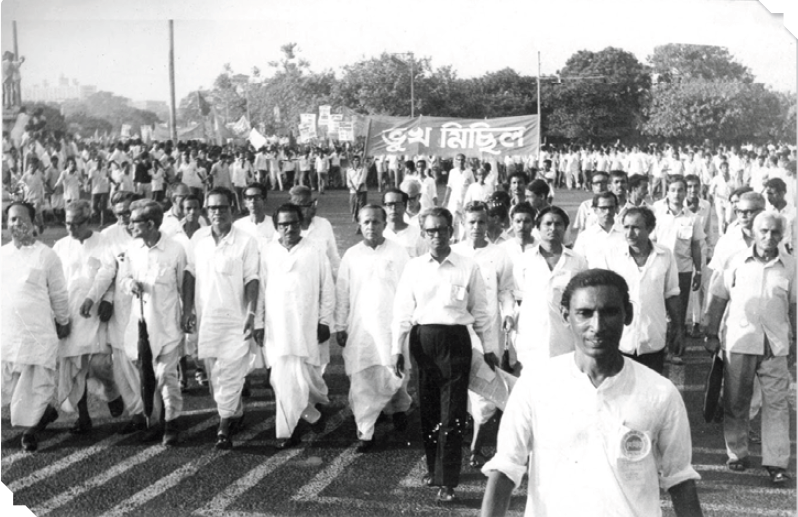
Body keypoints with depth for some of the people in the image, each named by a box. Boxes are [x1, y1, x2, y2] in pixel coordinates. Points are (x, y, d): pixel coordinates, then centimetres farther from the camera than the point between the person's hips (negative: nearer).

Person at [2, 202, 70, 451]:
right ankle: (45, 412, 26)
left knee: (35, 386, 3)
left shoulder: (47, 256, -5)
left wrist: (63, 323, 9)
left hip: (38, 334, -4)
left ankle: (30, 431, 22)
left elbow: (59, 295, 3)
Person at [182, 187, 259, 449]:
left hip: (234, 318, -4)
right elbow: (190, 274, 7)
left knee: (229, 373, -6)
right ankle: (236, 412, 33)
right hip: (205, 317, 4)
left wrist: (251, 313, -15)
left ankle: (224, 427, 0)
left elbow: (252, 280, -8)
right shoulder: (198, 238, 4)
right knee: (214, 373, 13)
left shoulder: (245, 241, -8)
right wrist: (187, 309, 3)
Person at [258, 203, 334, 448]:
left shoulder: (315, 253, 2)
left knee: (303, 376, -4)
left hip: (307, 325, -2)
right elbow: (260, 288, 8)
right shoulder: (267, 251, 6)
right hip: (276, 325, 2)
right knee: (282, 378, -1)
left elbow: (327, 290, 5)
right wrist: (259, 322, 6)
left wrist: (325, 321, 2)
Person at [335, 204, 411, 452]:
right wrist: (340, 326, 6)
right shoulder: (351, 255, 6)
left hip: (392, 326, -1)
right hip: (360, 328, 1)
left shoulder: (398, 252, 1)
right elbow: (342, 293, 8)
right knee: (362, 381, 0)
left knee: (395, 375, -1)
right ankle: (365, 434, 9)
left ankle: (399, 410, 32)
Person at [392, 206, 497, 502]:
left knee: (452, 413, -2)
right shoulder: (414, 267, 4)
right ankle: (434, 467, 31)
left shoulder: (468, 268, 1)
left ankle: (447, 481, 4)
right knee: (428, 409, 12)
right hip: (423, 340, 2)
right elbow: (403, 309, 5)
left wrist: (489, 347, 7)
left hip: (455, 340, -2)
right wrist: (398, 347, 1)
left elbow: (481, 311, 6)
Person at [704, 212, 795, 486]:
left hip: (776, 344, 0)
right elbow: (719, 298, 3)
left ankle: (776, 463, 6)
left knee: (777, 403, -1)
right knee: (735, 402, 9)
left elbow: (794, 305, 10)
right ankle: (738, 454, 24)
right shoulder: (737, 261, -1)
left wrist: (794, 338, 9)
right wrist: (712, 334, 2)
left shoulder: (790, 265, 2)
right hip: (739, 340, 0)